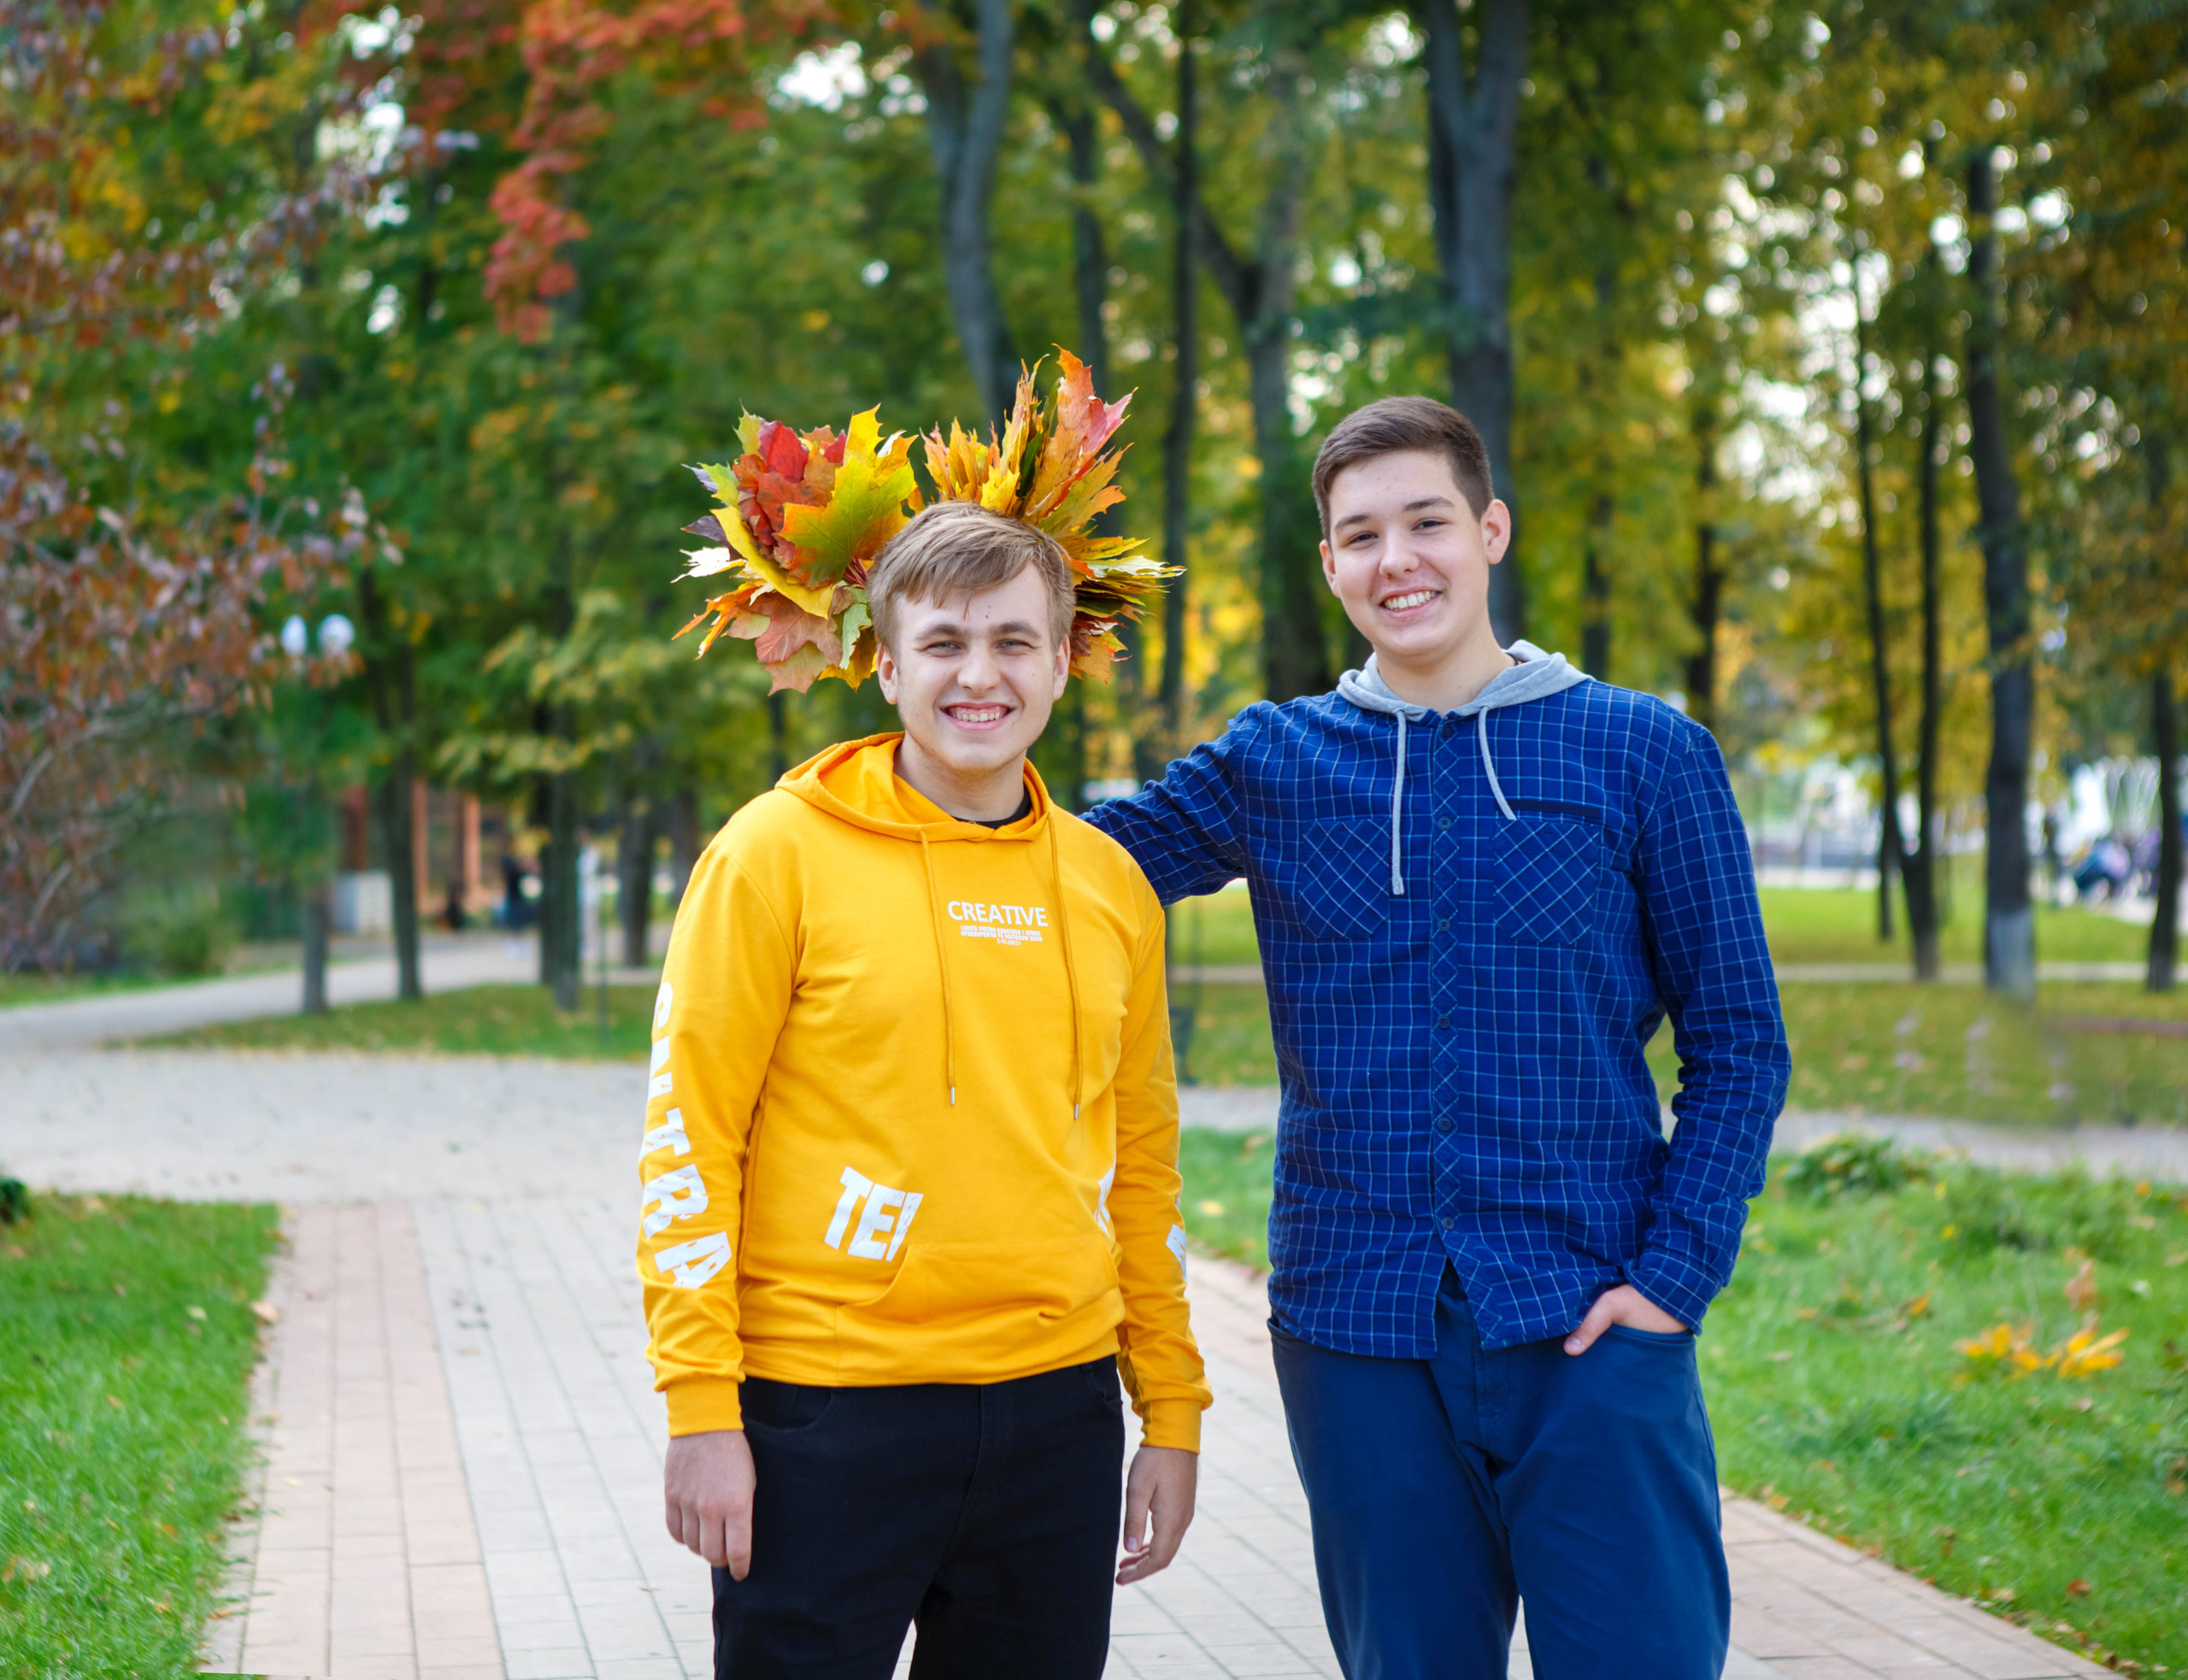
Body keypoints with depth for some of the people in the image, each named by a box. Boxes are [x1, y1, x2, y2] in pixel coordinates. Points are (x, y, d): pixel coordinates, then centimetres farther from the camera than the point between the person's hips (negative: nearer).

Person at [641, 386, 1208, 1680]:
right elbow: (690, 1129, -5)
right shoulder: (779, 853, -4)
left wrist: (1173, 1415, 14)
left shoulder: (1111, 884, 9)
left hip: (1056, 1407, 4)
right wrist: (702, 1405, -9)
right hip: (826, 1412, -4)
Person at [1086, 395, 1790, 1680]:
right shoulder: (1274, 764, 8)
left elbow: (1738, 1043, 3)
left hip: (1590, 1331, -2)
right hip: (1361, 1334, 2)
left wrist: (1675, 1273, -8)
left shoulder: (1646, 754, 2)